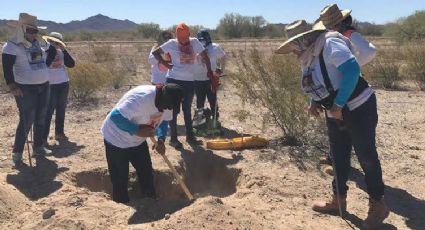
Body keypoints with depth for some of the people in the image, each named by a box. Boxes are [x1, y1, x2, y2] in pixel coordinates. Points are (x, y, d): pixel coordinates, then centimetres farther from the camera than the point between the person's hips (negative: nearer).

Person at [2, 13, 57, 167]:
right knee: (26, 120, -7)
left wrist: (53, 47, 10)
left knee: (40, 118, 13)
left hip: (43, 86, 7)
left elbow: (46, 63, 21)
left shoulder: (38, 44, 10)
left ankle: (38, 147, 28)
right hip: (25, 89, -7)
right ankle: (17, 153, 4)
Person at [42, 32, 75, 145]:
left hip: (64, 84, 5)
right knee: (48, 111, -8)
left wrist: (64, 50, -6)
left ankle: (59, 133, 22)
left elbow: (71, 64, 0)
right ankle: (43, 137, -4)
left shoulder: (61, 52, 8)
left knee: (61, 109, 11)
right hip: (49, 85, -5)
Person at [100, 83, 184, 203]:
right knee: (120, 180, -1)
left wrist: (161, 140, -11)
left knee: (146, 173, 11)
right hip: (116, 140, -7)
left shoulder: (167, 102, -11)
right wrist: (137, 130, -36)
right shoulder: (141, 97, -37)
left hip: (138, 141, 7)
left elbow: (163, 120, 6)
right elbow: (115, 117, -39)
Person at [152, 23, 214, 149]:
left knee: (187, 109, 15)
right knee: (174, 110, 3)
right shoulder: (171, 43, -5)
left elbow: (205, 56, 7)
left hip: (189, 81, 3)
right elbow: (155, 52, 0)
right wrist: (165, 64, -7)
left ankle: (190, 135, 27)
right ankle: (173, 138, 11)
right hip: (174, 80, -3)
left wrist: (209, 70, 3)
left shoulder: (195, 42, 1)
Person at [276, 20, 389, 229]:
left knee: (367, 157, 1)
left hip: (358, 109, -9)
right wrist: (314, 101, 0)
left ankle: (378, 205, 16)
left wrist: (338, 104, -29)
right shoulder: (307, 58, 6)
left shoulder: (330, 45, -21)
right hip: (335, 115, 9)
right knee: (339, 157, 16)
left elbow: (352, 70, -32)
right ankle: (338, 200, 31)